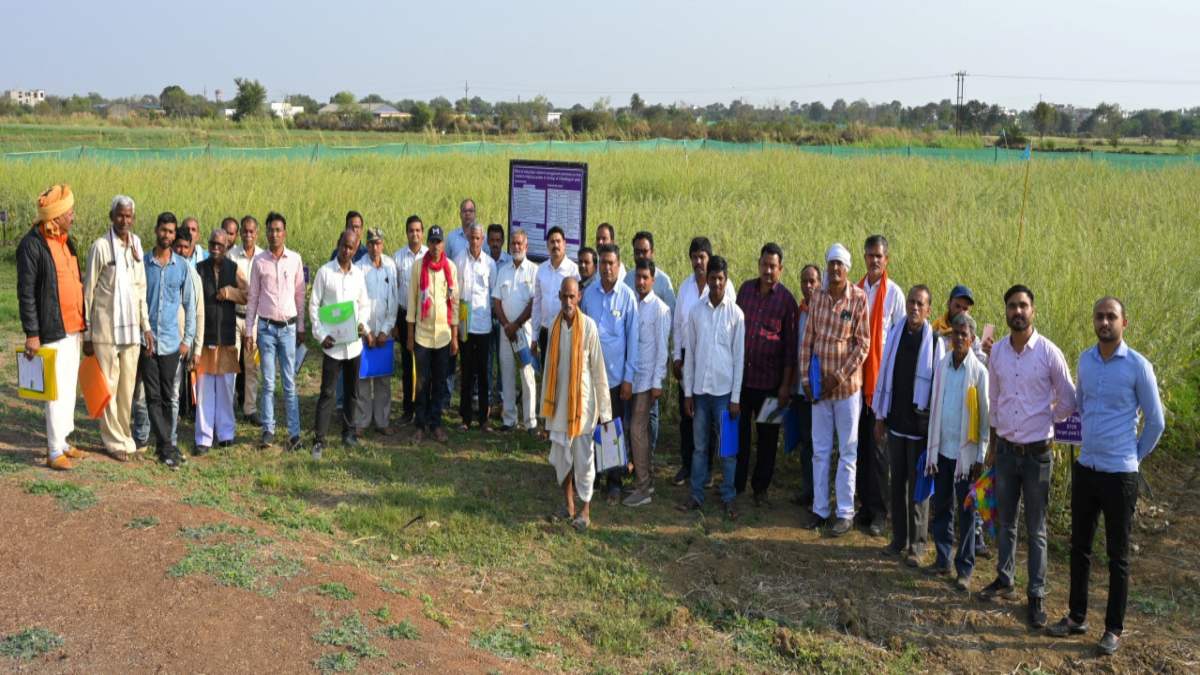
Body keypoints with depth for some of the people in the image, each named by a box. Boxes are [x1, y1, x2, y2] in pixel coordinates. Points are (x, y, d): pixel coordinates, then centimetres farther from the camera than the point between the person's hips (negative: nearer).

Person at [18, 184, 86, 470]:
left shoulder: (66, 240, 12)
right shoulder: (32, 245, -12)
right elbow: (26, 293, -13)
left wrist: (82, 321, 17)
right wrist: (32, 334, -15)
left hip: (73, 328, 8)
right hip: (53, 331, -8)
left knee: (70, 388, 14)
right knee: (57, 391, -4)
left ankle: (64, 441, 25)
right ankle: (54, 452, 4)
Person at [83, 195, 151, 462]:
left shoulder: (136, 245, 7)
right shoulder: (100, 246, -8)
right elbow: (88, 291, -4)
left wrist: (146, 326, 7)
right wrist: (87, 334, -4)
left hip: (131, 328, 5)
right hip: (106, 328, -5)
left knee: (128, 386, 11)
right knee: (108, 386, 2)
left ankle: (125, 435, 22)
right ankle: (115, 441, 11)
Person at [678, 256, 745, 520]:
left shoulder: (735, 313, -4)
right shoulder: (696, 311, 3)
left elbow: (739, 357, -3)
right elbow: (689, 354, 6)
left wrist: (736, 397, -6)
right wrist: (687, 392, 4)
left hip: (724, 390, -2)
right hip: (700, 389, 2)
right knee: (700, 446, 11)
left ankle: (728, 498, 15)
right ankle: (697, 495, 20)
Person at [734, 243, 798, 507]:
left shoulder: (786, 299, -6)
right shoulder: (746, 288, 5)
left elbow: (790, 346, -5)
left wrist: (786, 385, -8)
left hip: (769, 379, -3)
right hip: (740, 375, 3)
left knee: (767, 436, 9)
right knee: (738, 431, 9)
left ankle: (761, 488, 22)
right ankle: (736, 484, 23)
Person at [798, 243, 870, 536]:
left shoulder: (859, 298, -9)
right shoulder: (817, 297, 2)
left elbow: (863, 344, -9)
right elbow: (807, 339, 6)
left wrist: (839, 377, -13)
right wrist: (805, 377, 0)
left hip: (847, 384, -4)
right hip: (819, 385, 4)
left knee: (847, 451, 7)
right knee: (820, 450, 11)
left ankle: (845, 512, 16)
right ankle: (820, 508, 22)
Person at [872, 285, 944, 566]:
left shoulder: (935, 342, -9)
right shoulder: (895, 335, 4)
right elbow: (884, 376, 8)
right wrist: (880, 417, 9)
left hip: (921, 424, -4)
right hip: (895, 421, 4)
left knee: (918, 485, 4)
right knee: (897, 482, 12)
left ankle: (917, 545, 14)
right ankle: (899, 538, 24)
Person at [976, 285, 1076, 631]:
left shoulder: (1049, 353, -12)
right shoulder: (996, 352, 0)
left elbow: (1068, 401, -1)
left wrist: (1045, 421, 5)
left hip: (1038, 452, -3)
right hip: (1006, 449, 4)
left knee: (1036, 529, 6)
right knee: (1005, 522, 16)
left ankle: (1036, 594, 16)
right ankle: (1004, 580, 32)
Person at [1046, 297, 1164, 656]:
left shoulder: (1138, 366, -11)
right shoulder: (1085, 361, 3)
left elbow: (1155, 421, -2)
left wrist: (1135, 456, 6)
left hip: (1120, 474, -5)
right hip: (1084, 468, 5)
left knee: (1117, 556, 6)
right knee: (1079, 547, 13)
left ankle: (1114, 628, 17)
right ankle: (1077, 616, 26)